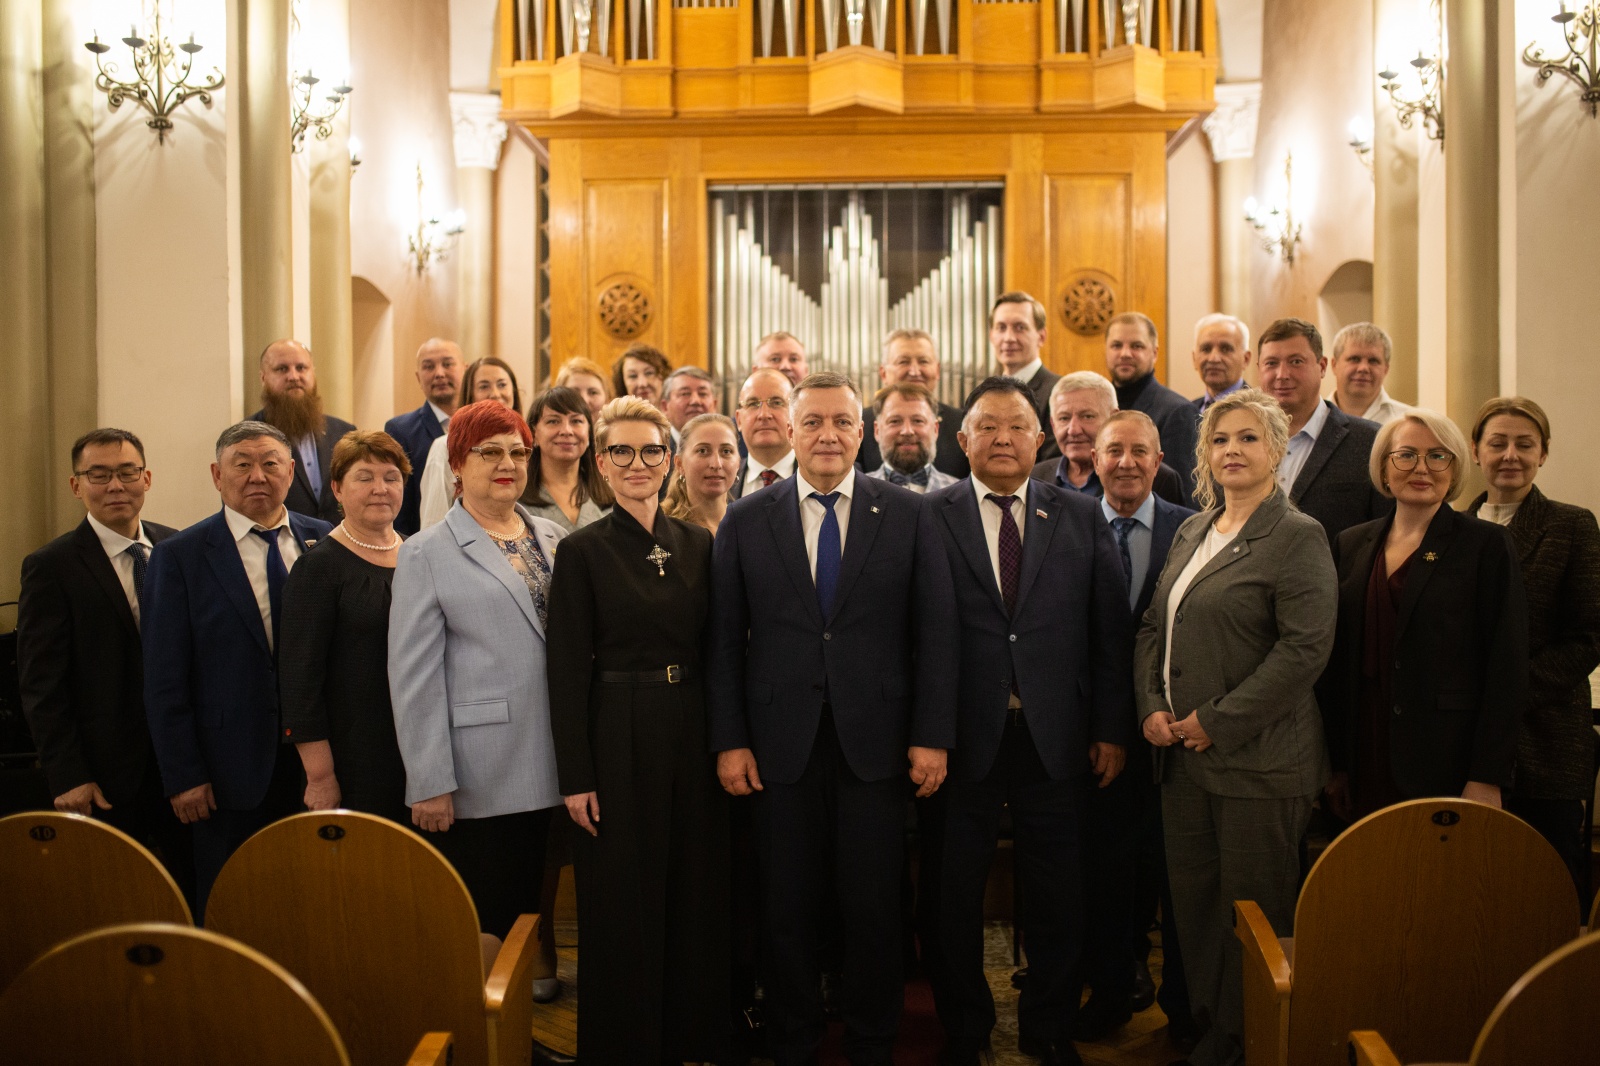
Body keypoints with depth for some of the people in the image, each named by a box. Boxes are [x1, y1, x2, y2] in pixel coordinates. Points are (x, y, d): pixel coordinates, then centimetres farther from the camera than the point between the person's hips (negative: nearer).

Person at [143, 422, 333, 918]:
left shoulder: (326, 542, 4)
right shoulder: (180, 556, -2)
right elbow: (165, 681, -4)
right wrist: (183, 776, -8)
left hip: (319, 761, 2)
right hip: (230, 771, -2)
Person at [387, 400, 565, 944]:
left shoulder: (553, 538, 11)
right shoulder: (426, 554, -3)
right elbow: (414, 678, -6)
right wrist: (430, 782, -10)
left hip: (548, 771, 4)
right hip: (478, 780, -4)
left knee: (534, 915, 13)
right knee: (481, 931, 4)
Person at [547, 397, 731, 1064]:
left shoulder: (698, 545, 6)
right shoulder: (583, 551, -5)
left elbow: (716, 652, 10)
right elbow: (568, 670, -7)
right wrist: (576, 777, -10)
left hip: (692, 733, 4)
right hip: (619, 739, -4)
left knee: (696, 895, 12)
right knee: (623, 906, 5)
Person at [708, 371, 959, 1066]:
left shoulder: (908, 515, 2)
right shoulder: (745, 521, 3)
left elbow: (935, 631, 0)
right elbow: (724, 639, 3)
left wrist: (932, 735, -4)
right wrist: (729, 739, -2)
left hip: (875, 740, 0)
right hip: (781, 743, 0)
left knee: (874, 909, 10)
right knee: (789, 910, 10)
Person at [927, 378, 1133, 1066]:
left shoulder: (1082, 519, 5)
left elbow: (1111, 632, 5)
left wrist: (1112, 729, 1)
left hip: (1056, 740, 2)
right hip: (964, 739, -1)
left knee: (1056, 899, 12)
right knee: (957, 897, 13)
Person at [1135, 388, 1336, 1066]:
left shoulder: (1297, 537, -8)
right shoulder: (1191, 531, 14)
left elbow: (1305, 648, -16)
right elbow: (1154, 625, 17)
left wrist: (1219, 721, -16)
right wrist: (1151, 706, 2)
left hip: (1257, 758, -7)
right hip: (1182, 754, 7)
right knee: (1192, 900, 12)